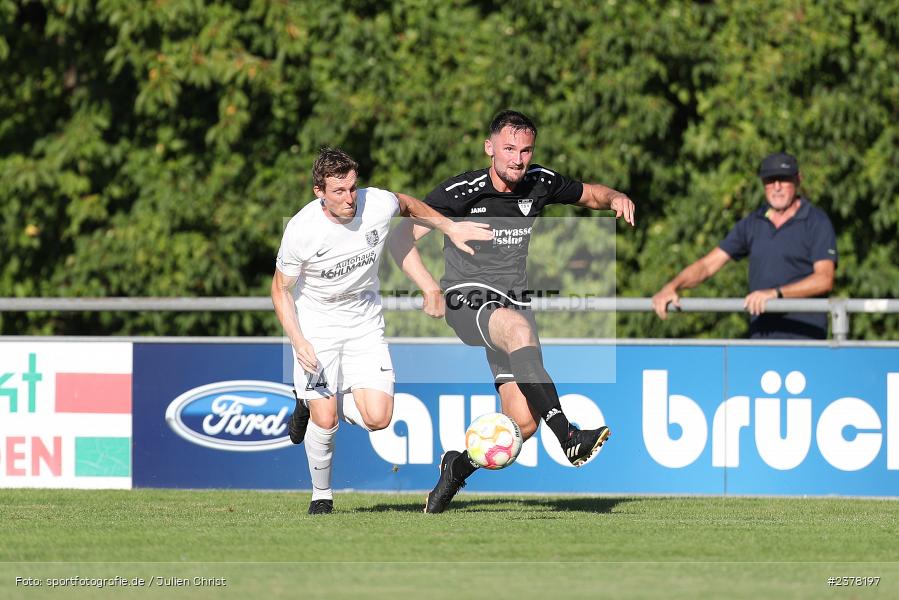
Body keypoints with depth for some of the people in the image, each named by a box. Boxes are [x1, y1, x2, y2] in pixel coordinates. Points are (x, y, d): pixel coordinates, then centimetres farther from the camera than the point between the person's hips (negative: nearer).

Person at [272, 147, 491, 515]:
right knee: (325, 422, -12)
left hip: (365, 325, 3)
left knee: (377, 419, -12)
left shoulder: (378, 205, -17)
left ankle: (314, 404, 18)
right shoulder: (301, 230, -23)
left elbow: (407, 205, 11)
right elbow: (281, 288, -9)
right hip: (316, 327, -3)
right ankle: (321, 495, 15)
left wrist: (451, 228, 13)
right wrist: (298, 341, -21)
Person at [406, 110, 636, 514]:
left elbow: (588, 194, 21)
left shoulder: (540, 185, 2)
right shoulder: (460, 192, -12)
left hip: (513, 302, 5)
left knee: (523, 422, -7)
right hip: (467, 299, -5)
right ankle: (568, 438, -48)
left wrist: (614, 198, -2)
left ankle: (459, 465, 22)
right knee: (519, 328, -40)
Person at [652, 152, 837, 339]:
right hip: (760, 336, 5)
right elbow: (708, 264, 12)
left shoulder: (817, 223, -2)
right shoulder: (752, 224, 14)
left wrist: (775, 293, -24)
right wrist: (671, 287, -5)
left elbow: (824, 279, -13)